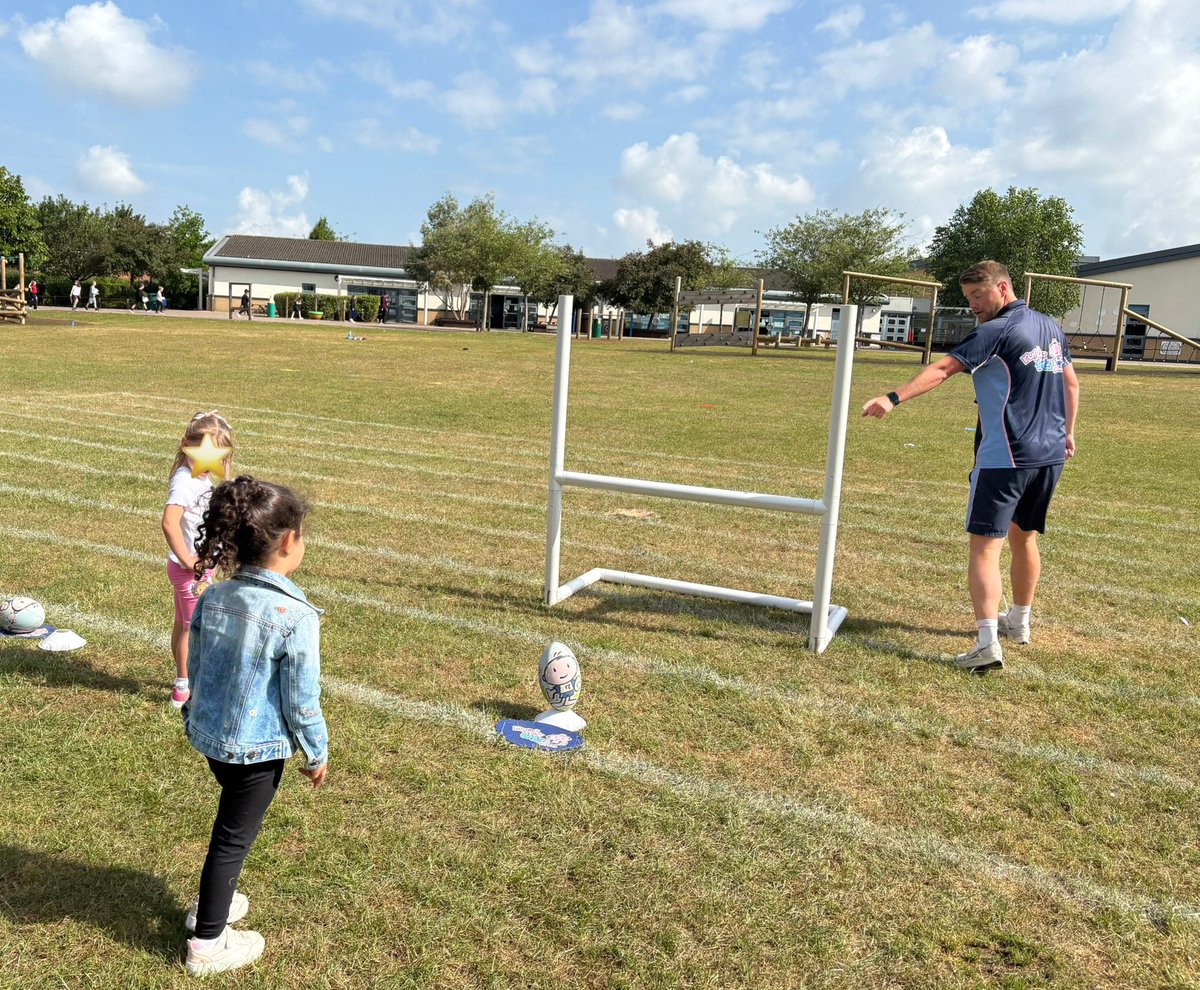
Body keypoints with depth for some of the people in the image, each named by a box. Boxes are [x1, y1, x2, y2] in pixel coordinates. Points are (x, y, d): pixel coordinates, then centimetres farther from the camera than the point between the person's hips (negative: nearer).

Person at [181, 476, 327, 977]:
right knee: (233, 837, 12)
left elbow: (197, 670, 7)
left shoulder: (213, 597, -5)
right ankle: (207, 944, 28)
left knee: (233, 823, 29)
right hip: (256, 748, -7)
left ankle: (210, 903, 47)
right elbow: (302, 701, -18)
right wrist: (318, 753, -3)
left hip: (209, 735, 7)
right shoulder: (296, 616, -25)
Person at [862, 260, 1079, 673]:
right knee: (1024, 539, 22)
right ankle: (1019, 622, 37)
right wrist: (1067, 432, 33)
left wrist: (894, 397, -34)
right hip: (1051, 455, 8)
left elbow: (942, 369, -24)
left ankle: (987, 642, -18)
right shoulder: (1052, 327, 15)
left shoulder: (997, 331, -9)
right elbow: (1071, 382, 23)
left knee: (985, 547, -8)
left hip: (1005, 457, -8)